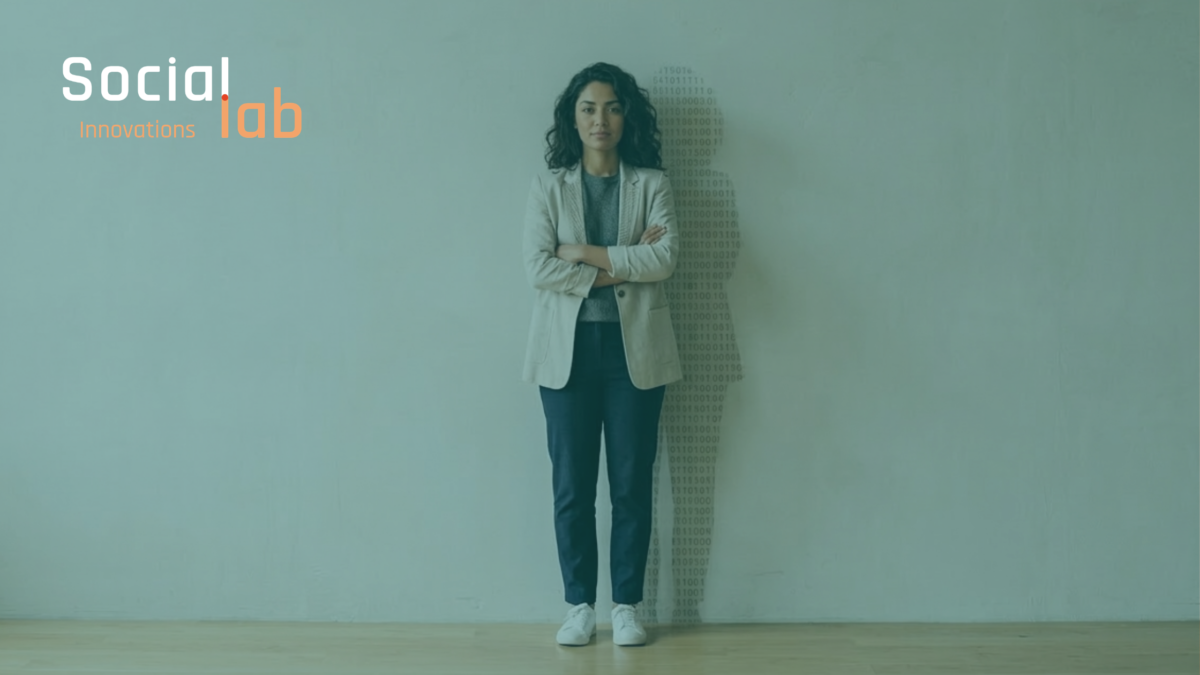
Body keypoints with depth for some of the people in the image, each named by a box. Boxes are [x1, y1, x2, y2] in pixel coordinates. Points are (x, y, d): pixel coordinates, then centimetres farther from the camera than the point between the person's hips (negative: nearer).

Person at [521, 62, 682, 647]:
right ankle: (579, 604, 18)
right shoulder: (548, 186, 5)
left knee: (632, 483, 5)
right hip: (567, 351, 0)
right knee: (571, 485, 5)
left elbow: (665, 258, -11)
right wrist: (622, 267, -11)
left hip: (635, 350, 0)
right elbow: (538, 267, -8)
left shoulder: (652, 183, 5)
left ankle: (626, 605, 18)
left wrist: (583, 253, -12)